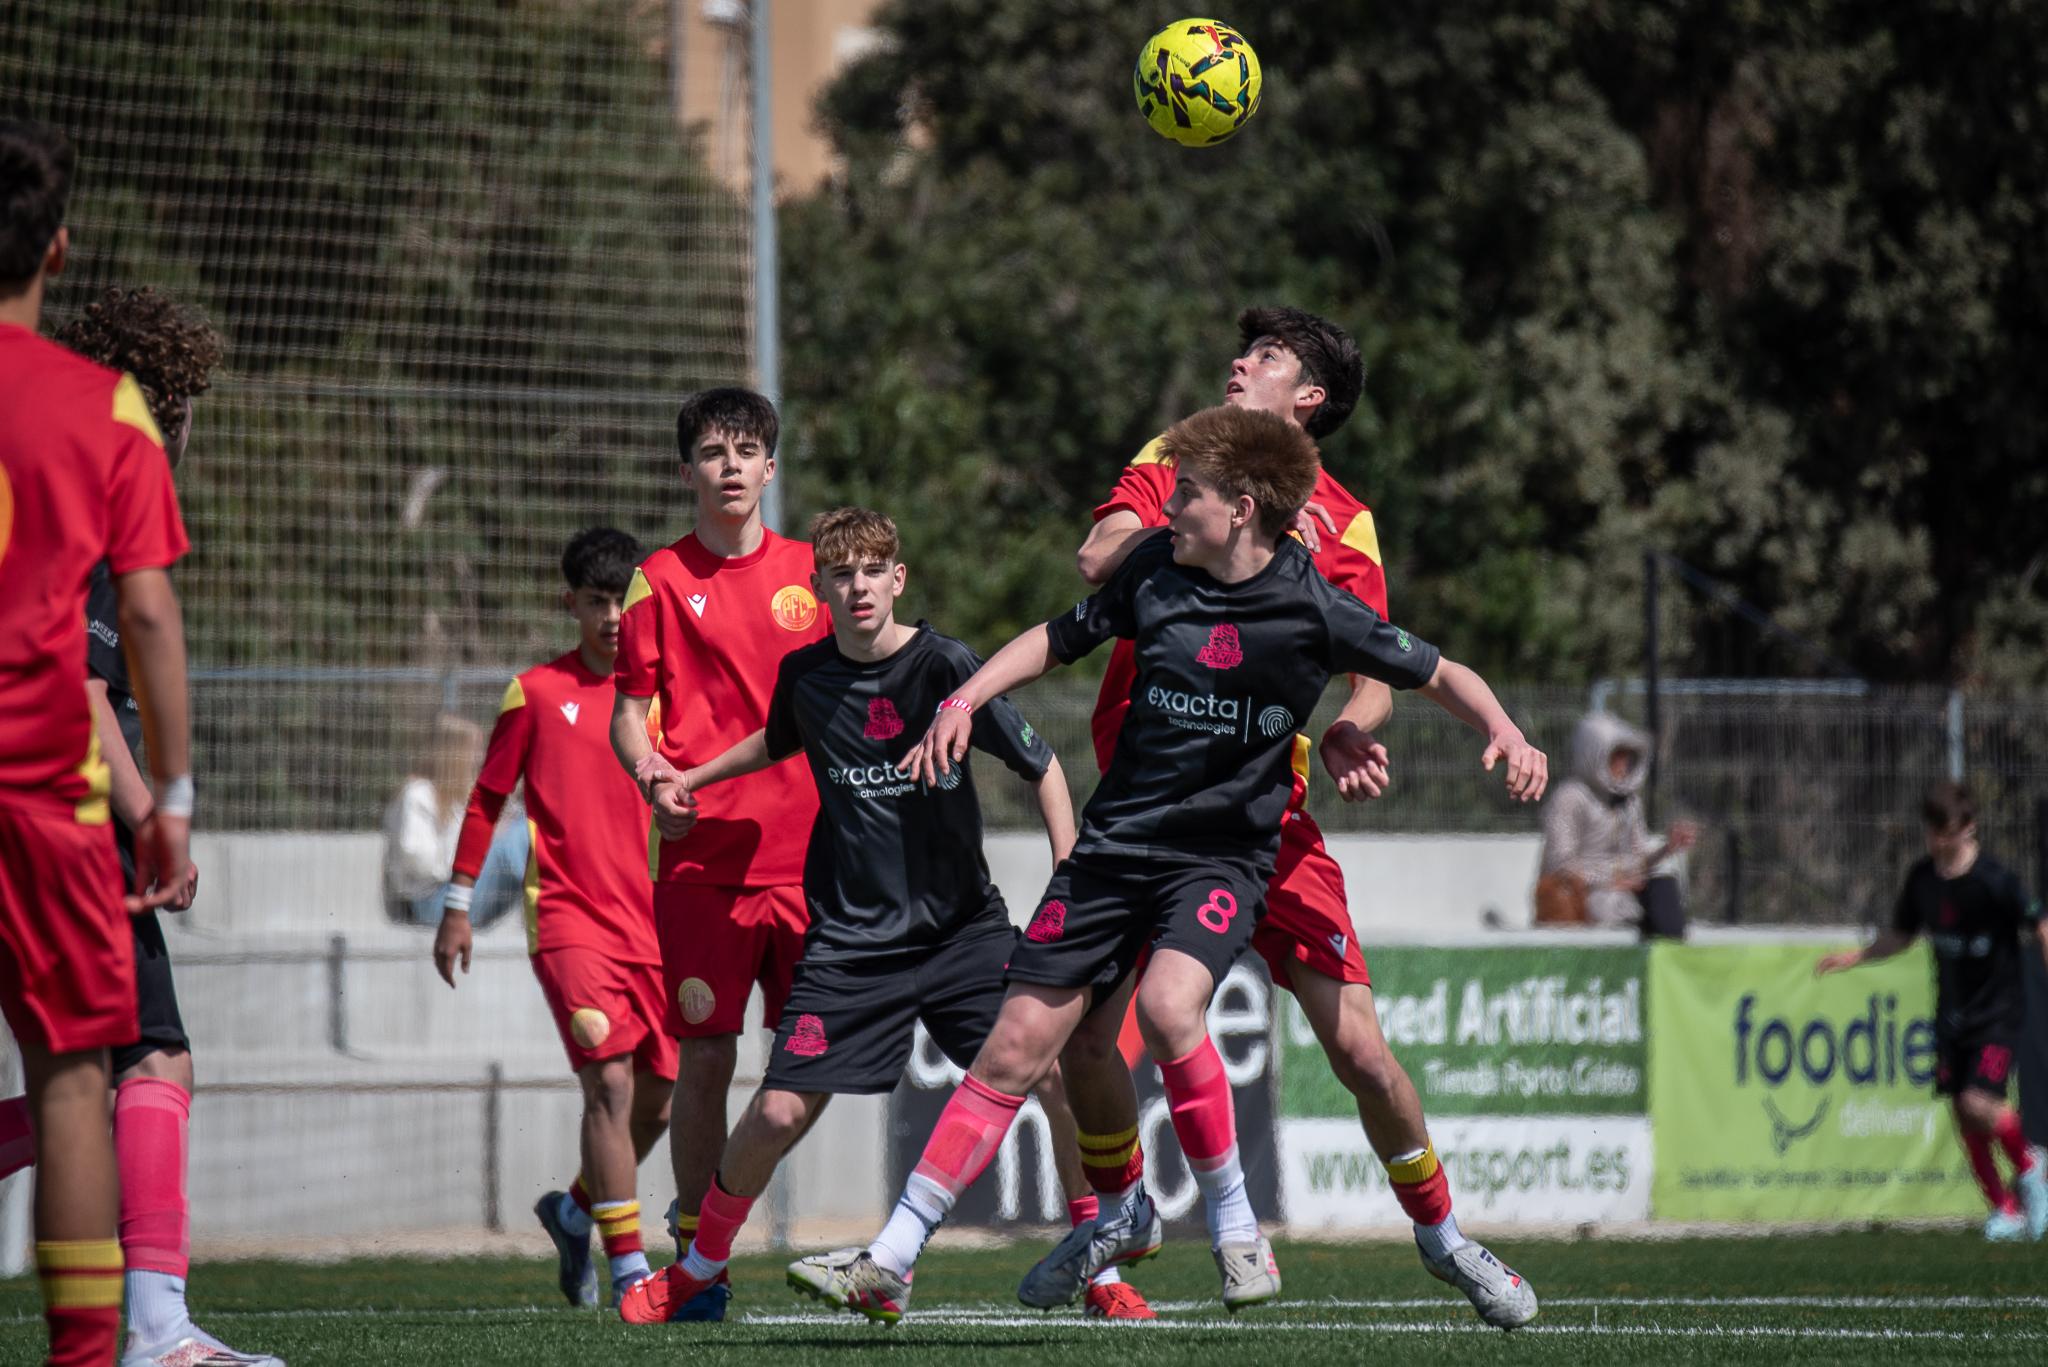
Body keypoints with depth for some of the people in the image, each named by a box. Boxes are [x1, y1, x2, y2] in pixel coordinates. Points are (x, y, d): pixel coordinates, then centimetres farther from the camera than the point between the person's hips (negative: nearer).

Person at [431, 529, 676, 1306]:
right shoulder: (538, 692, 3)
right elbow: (487, 800, 8)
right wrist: (457, 906, 6)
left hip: (651, 921, 4)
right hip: (567, 918, -4)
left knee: (657, 1099, 5)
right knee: (610, 1080, -18)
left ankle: (575, 1210, 32)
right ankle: (628, 1267, -17)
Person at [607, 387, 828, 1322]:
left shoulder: (810, 571, 11)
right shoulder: (661, 581, 4)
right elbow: (628, 713, 5)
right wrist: (652, 773, -14)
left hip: (805, 849, 2)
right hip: (703, 855, -2)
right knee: (706, 1057, -5)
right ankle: (694, 1250, 3)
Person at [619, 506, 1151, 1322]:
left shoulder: (945, 667, -13)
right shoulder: (805, 676, -2)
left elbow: (1040, 768, -6)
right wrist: (687, 780, 25)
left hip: (963, 926, -2)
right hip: (851, 939, 2)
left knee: (1062, 1075, -16)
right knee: (778, 1114, -6)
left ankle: (1099, 1272, 2)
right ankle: (700, 1261, 21)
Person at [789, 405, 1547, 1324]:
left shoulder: (1313, 611, -11)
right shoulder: (1155, 568, -1)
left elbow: (1441, 677, 0)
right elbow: (1060, 638, 15)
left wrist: (1506, 736, -17)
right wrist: (964, 701, 4)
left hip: (1224, 856, -4)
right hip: (1115, 840, 4)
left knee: (1165, 1006, -32)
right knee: (1016, 1048, 0)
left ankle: (1234, 1224, -13)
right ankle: (891, 1261, 6)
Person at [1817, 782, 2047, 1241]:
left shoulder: (1995, 881, -17)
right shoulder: (1922, 879, 1)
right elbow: (1901, 935, 17)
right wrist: (1855, 956, 5)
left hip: (1998, 1011, -6)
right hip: (1952, 1010, 6)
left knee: (1979, 1102, -21)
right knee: (1963, 1114, 2)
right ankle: (2004, 1209, 15)